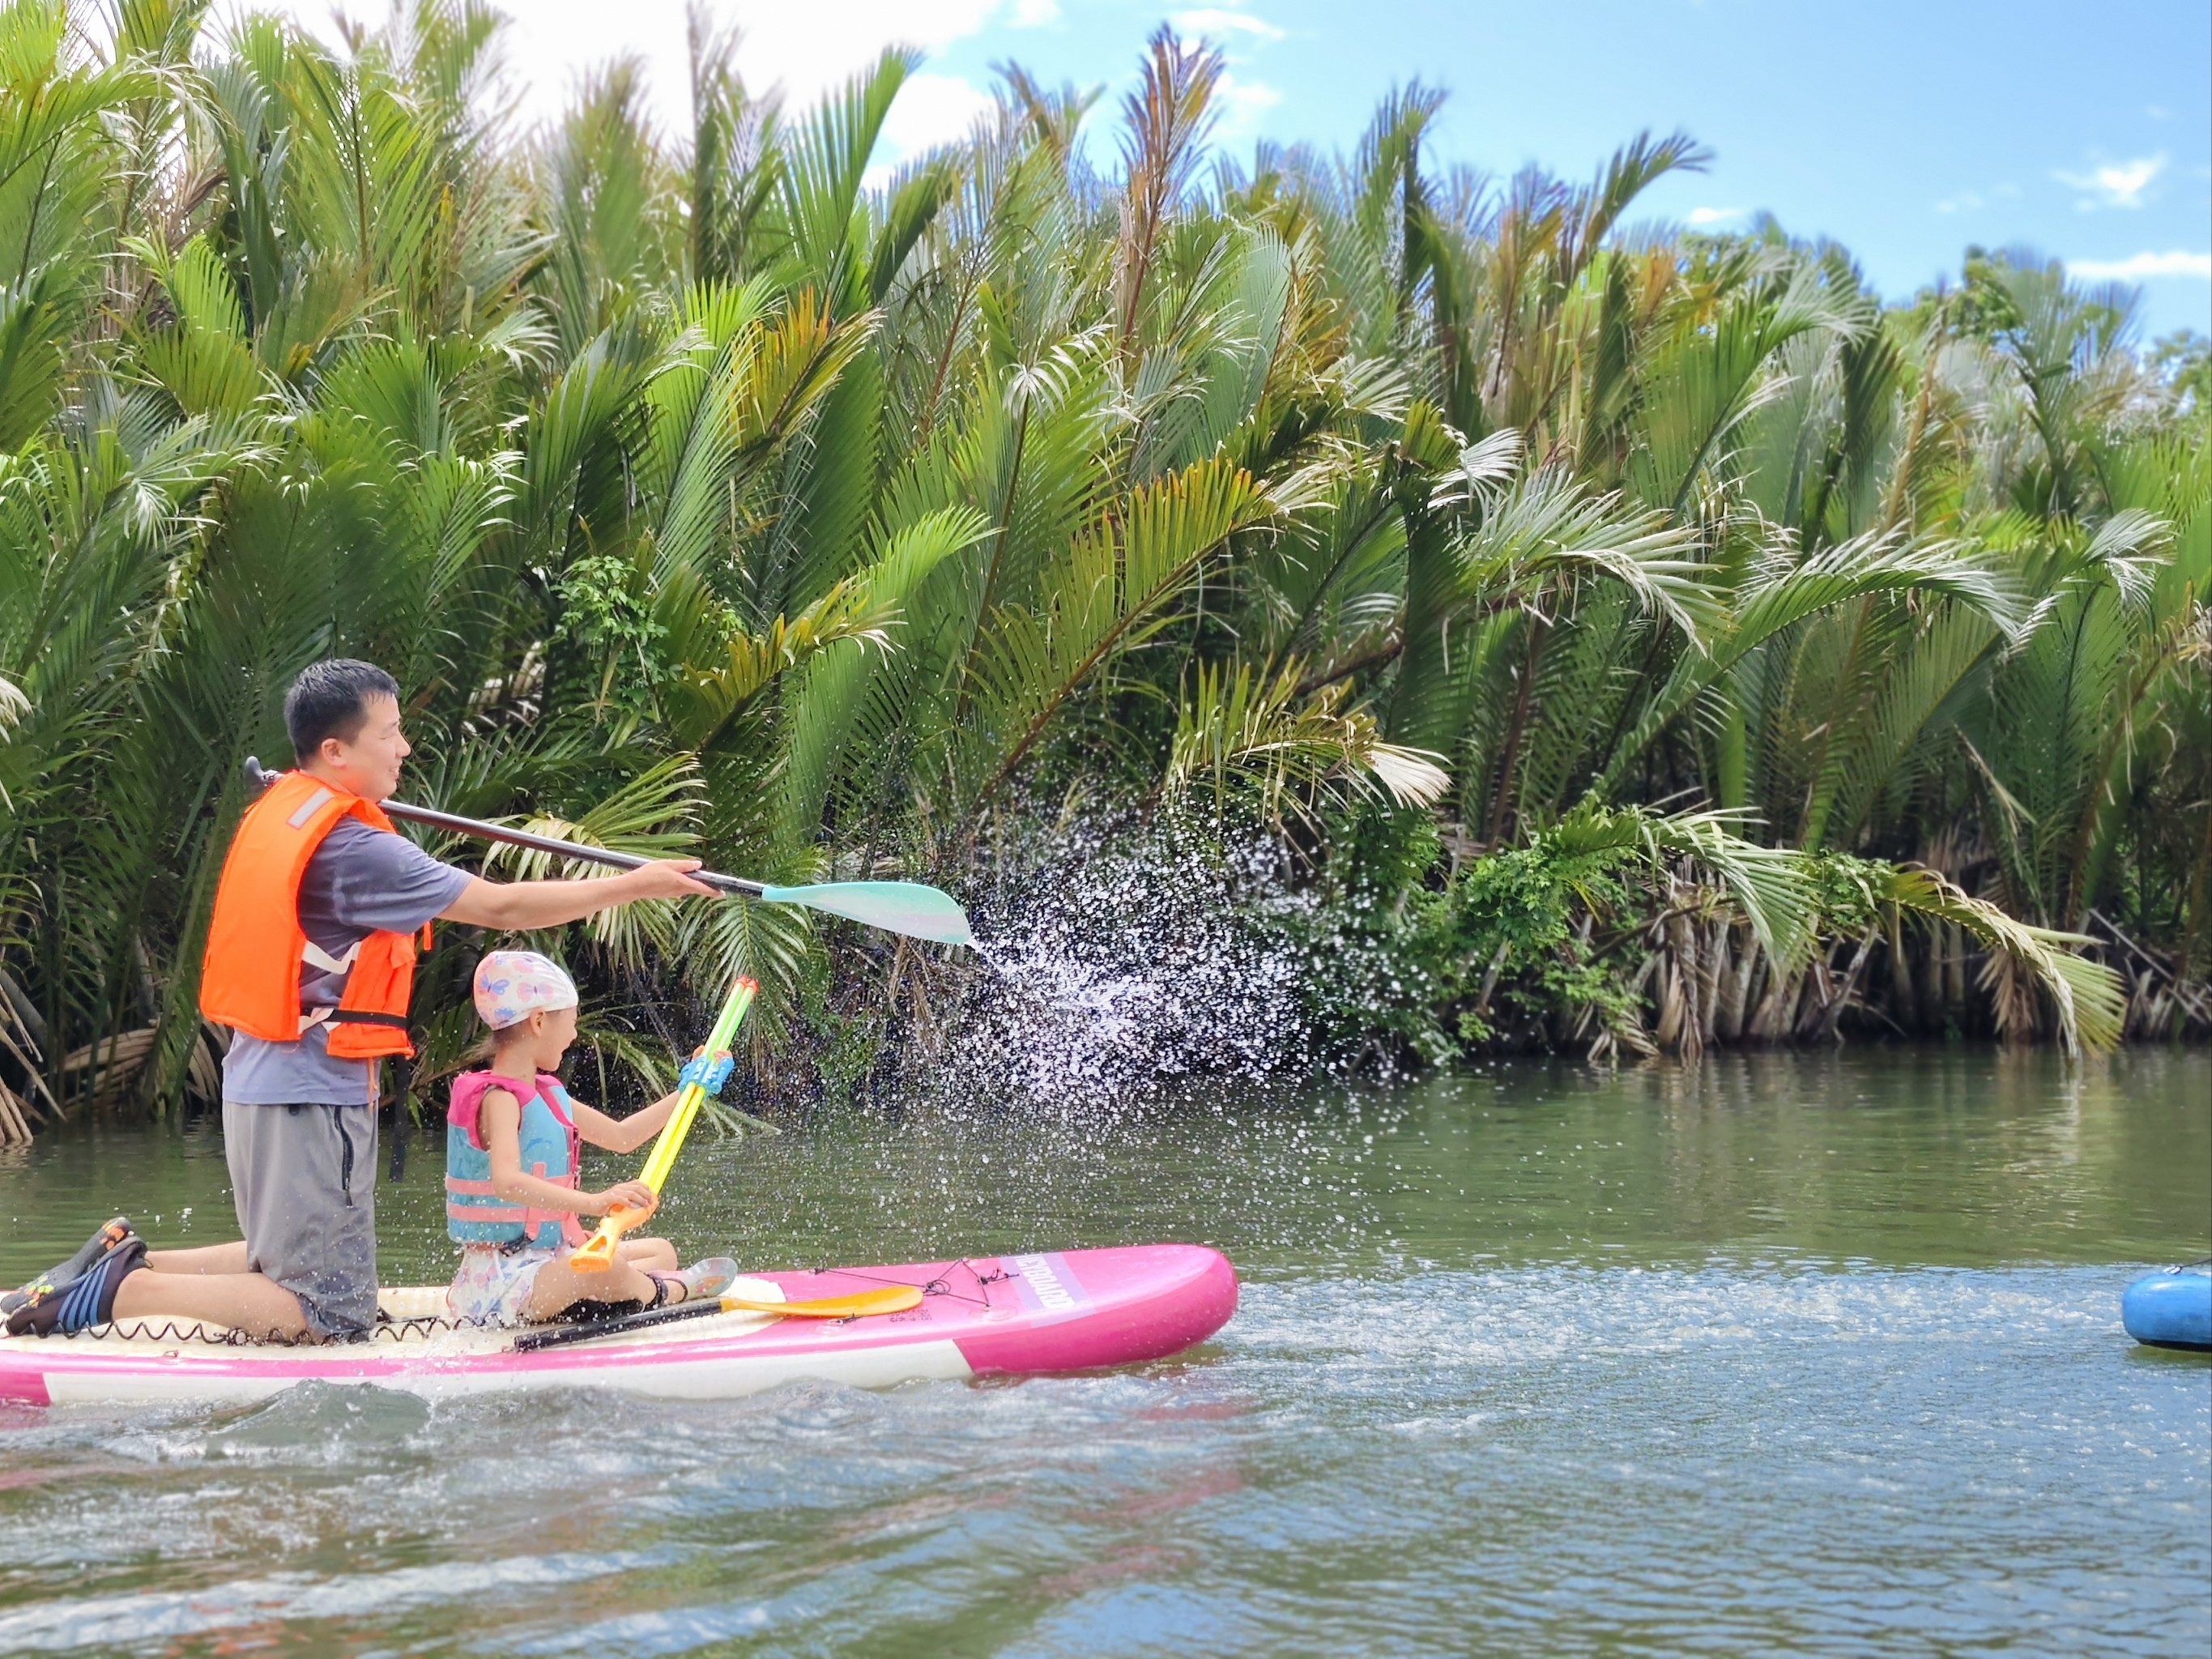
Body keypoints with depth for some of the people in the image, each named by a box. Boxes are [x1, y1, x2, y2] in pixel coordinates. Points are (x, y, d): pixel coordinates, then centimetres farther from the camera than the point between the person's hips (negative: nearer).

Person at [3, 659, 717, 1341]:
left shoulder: (273, 812, 9)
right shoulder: (355, 847, -18)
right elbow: (502, 908, -18)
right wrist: (635, 886, -12)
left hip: (258, 1077, 10)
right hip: (315, 1092, -10)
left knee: (284, 1266, 25)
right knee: (331, 1315, -5)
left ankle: (129, 1257, 13)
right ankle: (117, 1291, -10)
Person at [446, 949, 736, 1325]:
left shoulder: (549, 1095, 13)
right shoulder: (498, 1099, -18)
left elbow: (621, 1136, 27)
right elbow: (506, 1182, -36)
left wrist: (688, 1092, 29)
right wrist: (591, 1202, -47)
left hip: (546, 1260, 11)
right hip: (502, 1277, -11)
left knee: (661, 1252, 19)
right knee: (602, 1262, -34)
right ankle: (659, 1292, -3)